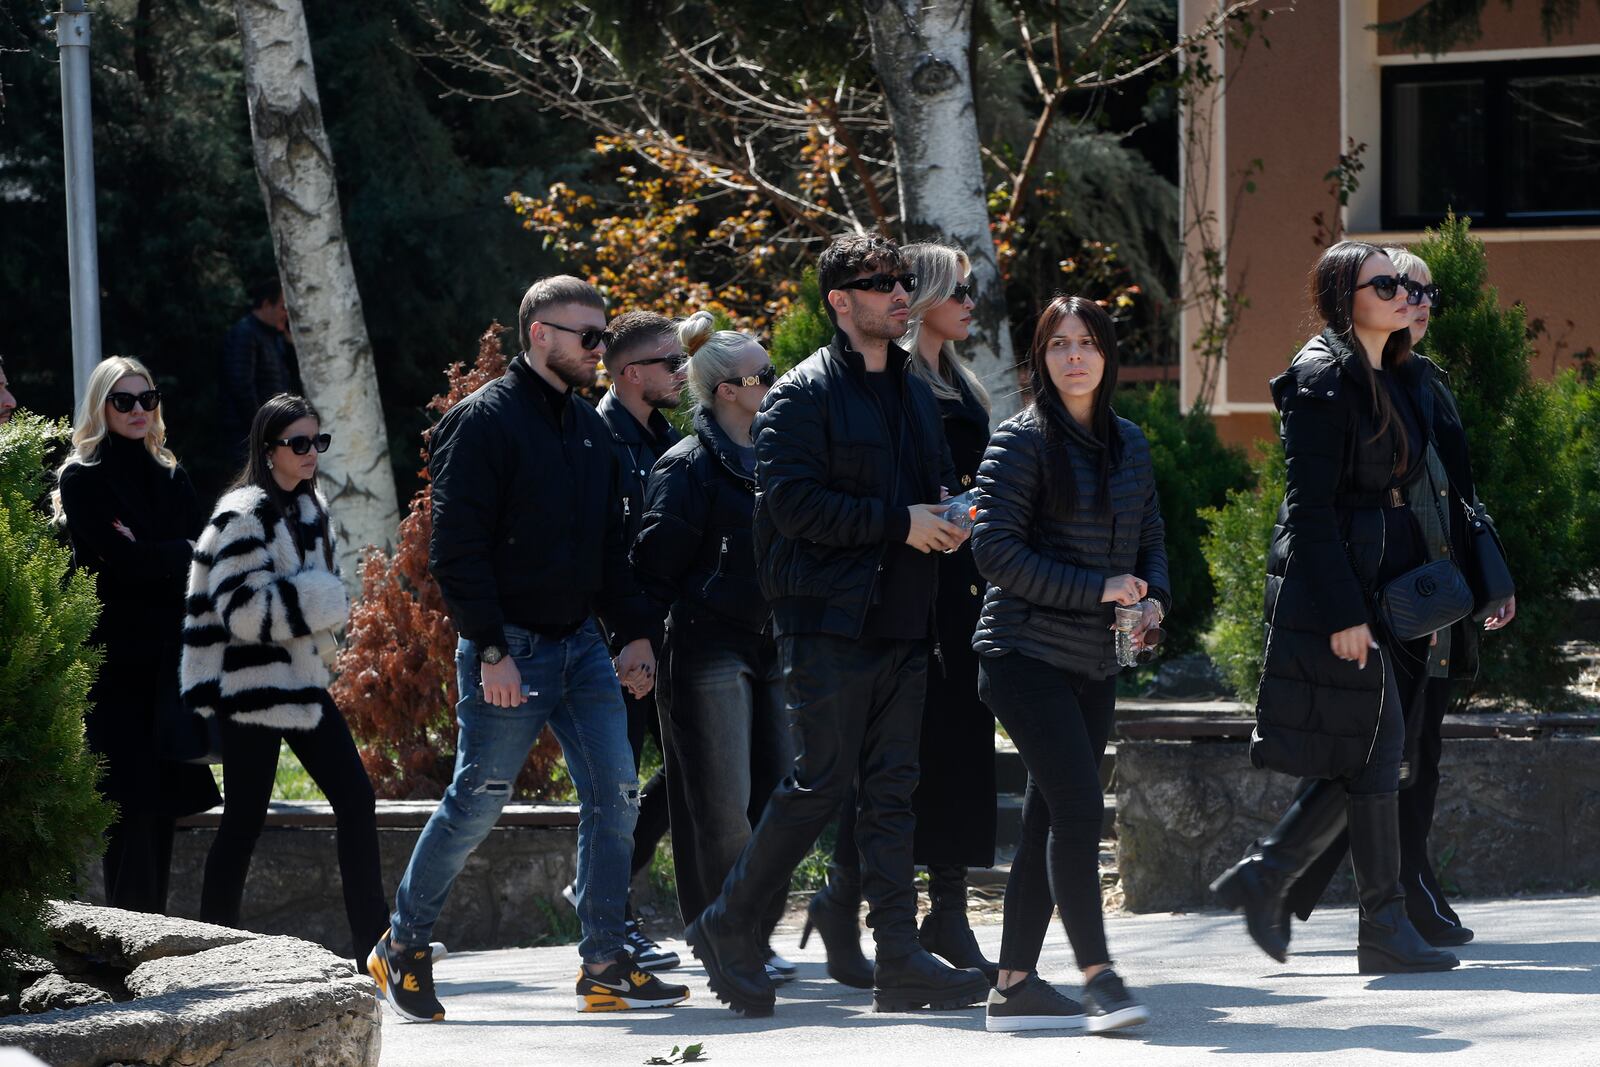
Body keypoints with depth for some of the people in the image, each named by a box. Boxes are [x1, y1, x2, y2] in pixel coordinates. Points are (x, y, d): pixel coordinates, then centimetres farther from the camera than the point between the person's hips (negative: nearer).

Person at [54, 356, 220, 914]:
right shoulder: (82, 478, -1)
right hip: (117, 662, -6)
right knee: (133, 802, -11)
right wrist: (183, 554, -4)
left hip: (168, 659, 6)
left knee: (162, 799, 4)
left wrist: (151, 556, -9)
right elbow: (117, 559, -13)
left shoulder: (171, 478, 19)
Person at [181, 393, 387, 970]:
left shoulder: (310, 507, 13)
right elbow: (241, 609, -19)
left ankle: (374, 943, 2)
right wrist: (315, 599, -15)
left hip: (302, 680, 8)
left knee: (356, 799, 0)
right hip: (251, 688, -8)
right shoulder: (244, 516, -13)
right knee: (244, 820, -3)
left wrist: (321, 631, 10)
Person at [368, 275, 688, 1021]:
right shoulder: (484, 422, -10)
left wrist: (633, 632, 8)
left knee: (614, 793, -1)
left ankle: (604, 966, 5)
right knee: (476, 805, -2)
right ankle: (402, 949, 14)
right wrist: (490, 649, -20)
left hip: (580, 644, 7)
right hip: (510, 650, -7)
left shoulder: (588, 428, 15)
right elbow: (455, 548, -15)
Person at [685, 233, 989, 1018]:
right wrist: (899, 523, -18)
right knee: (821, 781, -8)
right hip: (829, 621, -7)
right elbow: (793, 502, -17)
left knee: (892, 790, 4)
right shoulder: (803, 395, -6)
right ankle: (729, 928, 6)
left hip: (900, 623, 7)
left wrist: (949, 521, 4)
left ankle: (900, 960, 3)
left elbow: (936, 484, 29)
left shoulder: (916, 396, 19)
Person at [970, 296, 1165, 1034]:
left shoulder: (1128, 444, 12)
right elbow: (995, 547, -14)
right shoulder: (1022, 441, -7)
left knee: (1050, 821, 7)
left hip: (1092, 663, 7)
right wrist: (1094, 589, -18)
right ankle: (1097, 973, -12)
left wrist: (1153, 598, -1)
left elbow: (1150, 538, 21)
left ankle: (1015, 986, 11)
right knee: (1078, 806, -16)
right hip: (1027, 653, -7)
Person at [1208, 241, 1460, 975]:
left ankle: (1262, 878, 20)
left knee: (1364, 760, 9)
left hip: (1390, 582, 9)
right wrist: (1341, 613, -20)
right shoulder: (1323, 379, -12)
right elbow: (1311, 506, -16)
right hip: (1334, 588, -9)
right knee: (1375, 752, -7)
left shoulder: (1404, 377, 16)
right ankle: (1384, 927, -2)